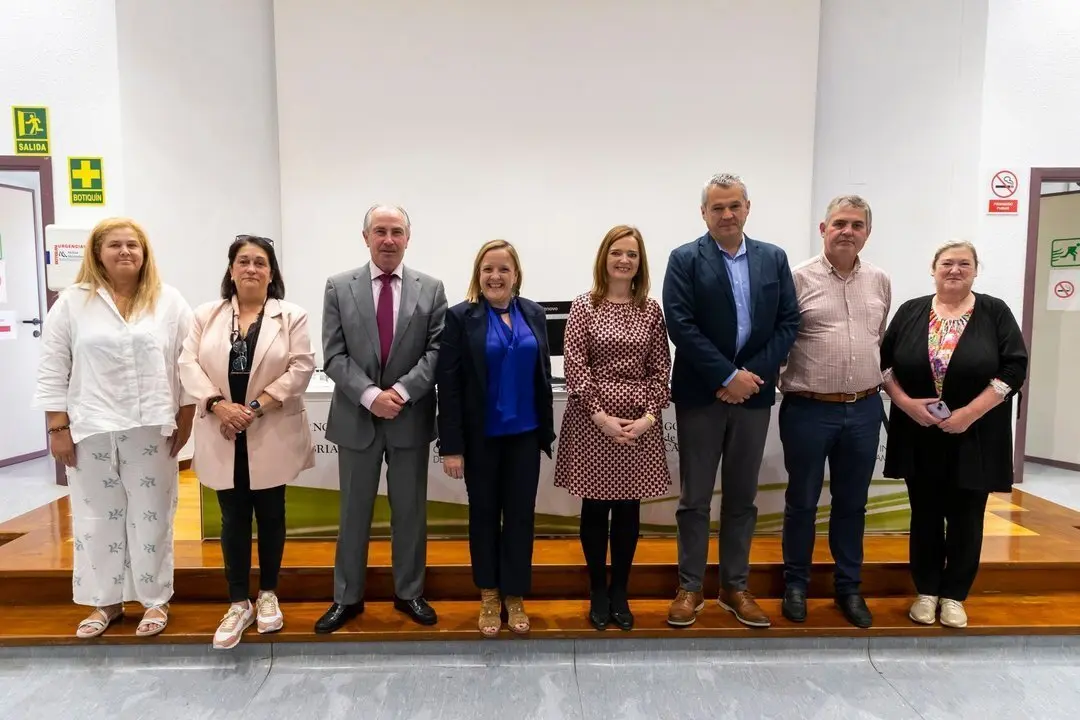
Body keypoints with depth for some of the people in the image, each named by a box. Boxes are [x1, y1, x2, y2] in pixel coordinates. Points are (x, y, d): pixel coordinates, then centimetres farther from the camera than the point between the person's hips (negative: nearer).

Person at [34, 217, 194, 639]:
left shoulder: (169, 302, 2)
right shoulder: (71, 303, 3)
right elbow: (53, 371, 3)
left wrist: (185, 421, -2)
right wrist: (58, 428, -1)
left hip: (151, 429, -1)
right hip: (91, 430, 1)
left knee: (151, 515, 7)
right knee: (97, 516, 11)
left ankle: (155, 600, 21)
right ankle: (105, 601, 27)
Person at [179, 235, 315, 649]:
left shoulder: (292, 317, -1)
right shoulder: (206, 315, 7)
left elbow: (301, 368, -9)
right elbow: (188, 363, 0)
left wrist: (255, 406, -16)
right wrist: (218, 405, -16)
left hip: (271, 435, -1)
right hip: (223, 437, 2)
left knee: (270, 516, 10)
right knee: (233, 519, 8)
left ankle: (268, 595, 27)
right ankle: (239, 604, 20)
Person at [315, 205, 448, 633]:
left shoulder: (431, 289, 3)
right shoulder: (339, 288, 3)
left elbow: (437, 352, -4)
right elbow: (334, 355, -4)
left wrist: (401, 391, -16)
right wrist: (370, 395, -17)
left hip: (411, 417, 0)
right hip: (356, 417, 0)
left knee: (410, 510, 11)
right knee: (354, 511, 12)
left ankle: (409, 593, 28)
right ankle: (347, 598, 28)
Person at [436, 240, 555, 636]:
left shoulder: (534, 314, 5)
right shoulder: (461, 317, -6)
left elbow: (543, 376, 8)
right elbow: (448, 384, -9)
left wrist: (547, 431, 6)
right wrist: (451, 445, -12)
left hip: (524, 434, 3)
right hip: (480, 436, -2)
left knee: (520, 514, 9)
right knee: (484, 513, 11)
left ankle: (515, 597, 25)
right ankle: (490, 597, 28)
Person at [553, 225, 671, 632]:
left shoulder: (651, 310, 6)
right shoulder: (584, 307, -1)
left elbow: (661, 368, 4)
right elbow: (574, 366, -6)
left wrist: (649, 416, -8)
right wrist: (601, 416, -13)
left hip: (640, 422, 2)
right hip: (591, 419, -2)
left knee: (628, 508, 9)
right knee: (595, 507, 7)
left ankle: (619, 592, 26)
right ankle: (597, 591, 25)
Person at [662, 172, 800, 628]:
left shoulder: (774, 258, 8)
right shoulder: (685, 260, -2)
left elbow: (788, 322, 3)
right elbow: (681, 325, -12)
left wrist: (753, 375, -10)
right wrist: (728, 376, -16)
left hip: (754, 392, 3)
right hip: (700, 394, -3)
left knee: (742, 496, 12)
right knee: (695, 497, 6)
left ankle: (735, 587, 26)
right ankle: (690, 588, 20)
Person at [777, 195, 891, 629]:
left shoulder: (880, 282, 8)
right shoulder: (799, 278, -7)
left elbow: (883, 340, 18)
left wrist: (874, 380, 15)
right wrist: (787, 383, -6)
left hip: (864, 410, 4)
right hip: (808, 410, -4)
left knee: (852, 504, 15)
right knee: (802, 502, 9)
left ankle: (849, 587, 31)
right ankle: (795, 584, 26)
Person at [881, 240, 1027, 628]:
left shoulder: (995, 312, 0)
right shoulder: (911, 311, 4)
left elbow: (1015, 367, -6)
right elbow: (884, 363, 3)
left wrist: (970, 413, -15)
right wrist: (905, 402, -12)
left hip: (974, 439, -1)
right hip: (920, 437, 1)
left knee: (965, 518, 8)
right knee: (925, 516, 10)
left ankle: (954, 596, 23)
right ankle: (926, 591, 24)